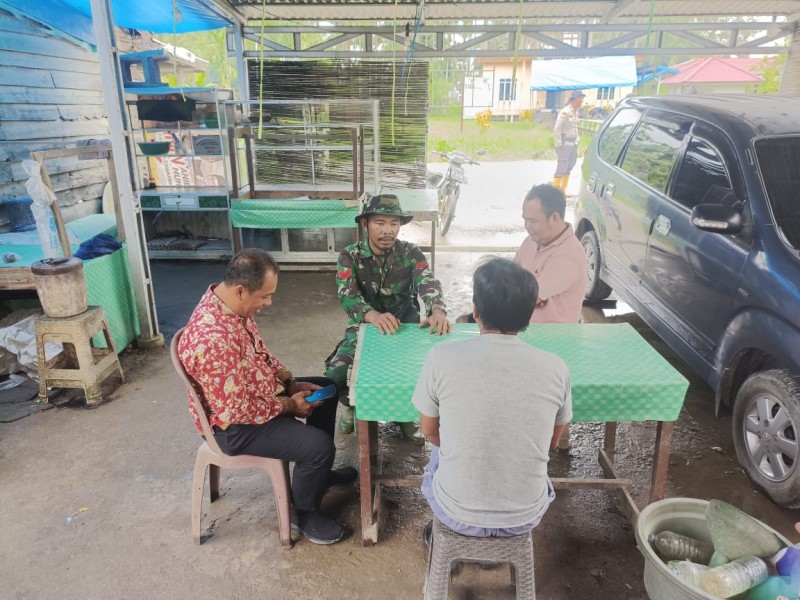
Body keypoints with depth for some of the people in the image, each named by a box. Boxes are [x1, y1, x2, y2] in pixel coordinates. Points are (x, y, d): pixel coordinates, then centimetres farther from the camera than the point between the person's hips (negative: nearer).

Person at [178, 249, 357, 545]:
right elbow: (235, 411, -30)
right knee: (319, 446, -19)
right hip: (235, 425, -10)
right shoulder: (213, 338, -36)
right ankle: (302, 513, 11)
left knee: (326, 389, 17)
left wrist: (290, 383, 1)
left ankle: (317, 472, 34)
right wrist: (289, 406, -18)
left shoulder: (231, 303, -6)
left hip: (255, 392, 10)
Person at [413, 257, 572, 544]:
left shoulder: (442, 357, -18)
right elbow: (550, 443, 4)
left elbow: (430, 431, -1)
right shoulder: (555, 368, -13)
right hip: (526, 518, 2)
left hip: (458, 515, -1)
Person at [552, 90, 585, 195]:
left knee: (569, 167, 12)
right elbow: (557, 129, -16)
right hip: (564, 144, -8)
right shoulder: (565, 112, -15)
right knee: (562, 167, -4)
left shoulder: (576, 111, 10)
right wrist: (559, 144, -16)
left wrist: (576, 141, 12)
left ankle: (563, 190, 22)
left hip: (573, 144, 8)